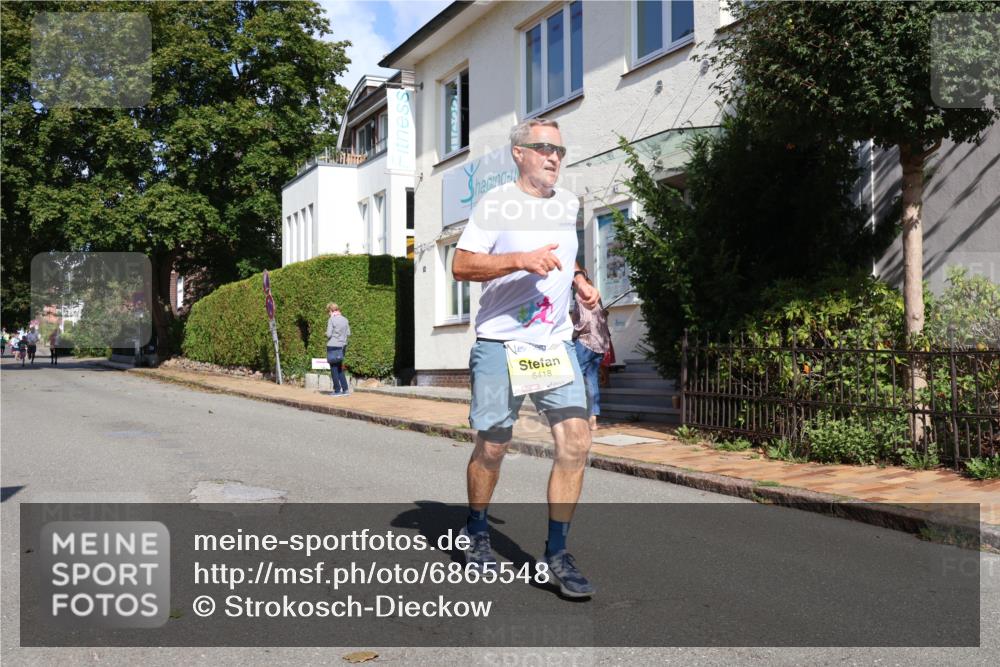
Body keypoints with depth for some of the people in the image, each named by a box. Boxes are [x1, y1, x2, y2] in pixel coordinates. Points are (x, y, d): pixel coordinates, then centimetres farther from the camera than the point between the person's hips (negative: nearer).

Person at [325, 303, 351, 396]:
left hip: (333, 346, -6)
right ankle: (345, 389, 12)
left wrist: (327, 335, 8)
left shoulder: (331, 320, -12)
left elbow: (329, 334, -13)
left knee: (334, 369, 4)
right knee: (340, 369, 16)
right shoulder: (345, 320, 5)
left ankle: (337, 390, 6)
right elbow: (348, 334, 8)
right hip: (342, 346, 6)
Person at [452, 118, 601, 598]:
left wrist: (580, 282, 14)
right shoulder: (495, 204, -4)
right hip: (501, 343, -4)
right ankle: (475, 532, 31)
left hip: (557, 343, 5)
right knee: (492, 447, 5)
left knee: (576, 442, -8)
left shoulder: (568, 204, 14)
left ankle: (557, 553, 4)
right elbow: (461, 266, -12)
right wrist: (521, 260, -23)